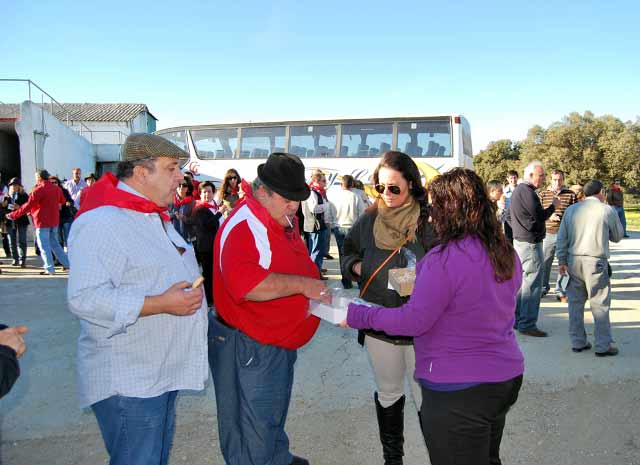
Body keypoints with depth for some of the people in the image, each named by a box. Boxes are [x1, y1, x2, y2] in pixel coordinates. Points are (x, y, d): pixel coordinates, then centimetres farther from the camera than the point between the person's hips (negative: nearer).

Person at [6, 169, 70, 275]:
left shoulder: (38, 190, -15)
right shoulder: (56, 188, 4)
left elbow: (28, 206, -16)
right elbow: (63, 201, 19)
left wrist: (13, 215, -9)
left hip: (42, 222, -6)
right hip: (54, 221, 7)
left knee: (44, 246, 1)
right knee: (54, 243, 18)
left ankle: (50, 269, 1)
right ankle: (66, 263, 16)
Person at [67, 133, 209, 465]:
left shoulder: (155, 217, 13)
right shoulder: (102, 222, -21)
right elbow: (84, 298, -30)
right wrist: (161, 304, -31)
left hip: (163, 372, 10)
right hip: (127, 383, -9)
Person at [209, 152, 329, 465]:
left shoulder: (284, 219, 7)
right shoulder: (244, 226, -25)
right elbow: (246, 283, -42)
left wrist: (314, 292, 12)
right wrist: (301, 284, -35)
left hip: (281, 342, 10)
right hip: (250, 349, -10)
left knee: (275, 415, 30)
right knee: (254, 431, 8)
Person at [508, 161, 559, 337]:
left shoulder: (518, 190, 16)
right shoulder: (527, 192, -17)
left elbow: (509, 215, 24)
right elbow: (539, 216, -20)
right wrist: (553, 205, -4)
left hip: (519, 240, 11)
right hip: (530, 243, -11)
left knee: (522, 280, 16)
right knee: (533, 283, -7)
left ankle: (517, 319, 23)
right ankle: (527, 324, -4)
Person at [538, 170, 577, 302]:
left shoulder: (571, 195, 5)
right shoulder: (542, 194, 7)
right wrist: (549, 216, -11)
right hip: (548, 233, 1)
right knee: (545, 262, 7)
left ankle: (560, 291, 16)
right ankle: (544, 287, 25)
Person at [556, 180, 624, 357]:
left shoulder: (571, 210, 9)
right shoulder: (607, 210, -2)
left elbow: (562, 238, 8)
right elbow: (618, 236, 11)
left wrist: (562, 260, 11)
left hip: (573, 261, 4)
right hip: (596, 262, -4)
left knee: (575, 302, 11)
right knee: (600, 305, 3)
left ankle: (577, 342, 17)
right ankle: (603, 346, 9)